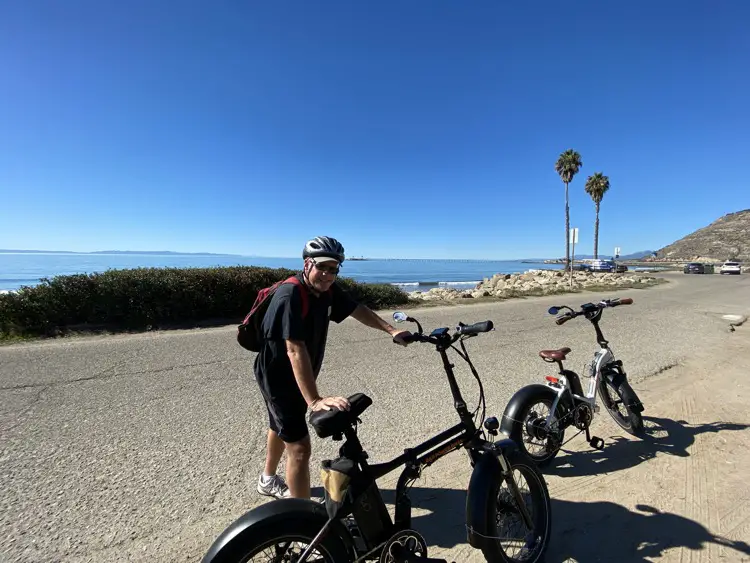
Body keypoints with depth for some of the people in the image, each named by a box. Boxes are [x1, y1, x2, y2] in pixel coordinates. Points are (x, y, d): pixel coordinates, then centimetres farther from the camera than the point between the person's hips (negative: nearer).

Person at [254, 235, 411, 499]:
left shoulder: (328, 290, -10)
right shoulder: (290, 295, -32)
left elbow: (357, 309, -1)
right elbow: (295, 350, -39)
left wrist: (392, 331, -11)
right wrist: (314, 400, -43)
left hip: (296, 376, 9)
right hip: (277, 376, -9)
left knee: (281, 427, 29)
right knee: (300, 448, -9)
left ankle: (268, 480, 55)